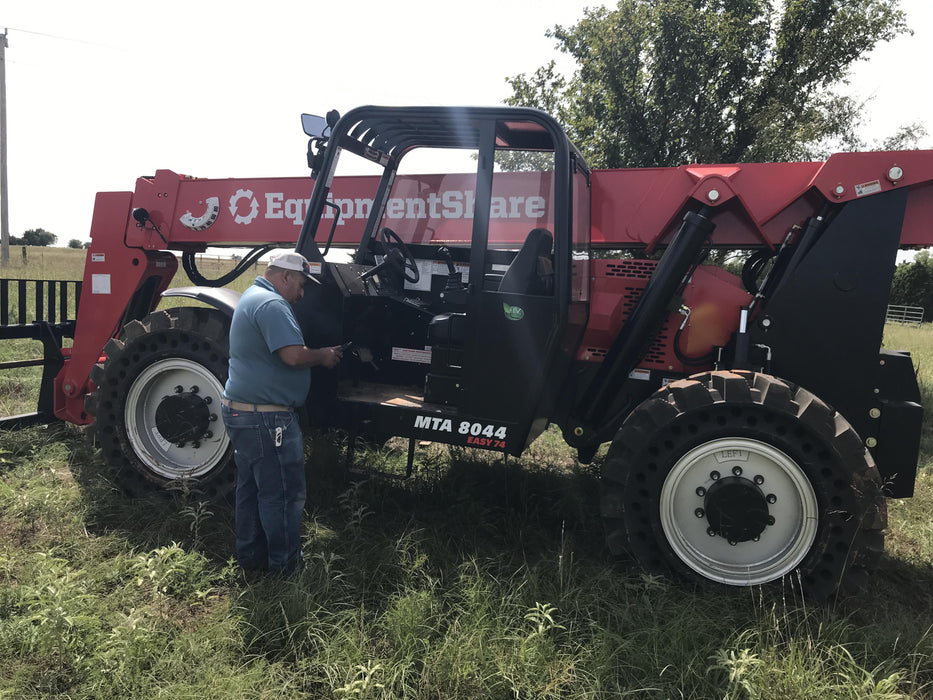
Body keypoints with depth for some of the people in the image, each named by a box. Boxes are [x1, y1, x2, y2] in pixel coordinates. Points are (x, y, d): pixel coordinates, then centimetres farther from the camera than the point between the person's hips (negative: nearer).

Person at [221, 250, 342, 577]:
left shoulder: (252, 297, 17)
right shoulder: (271, 304, -18)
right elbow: (293, 355, -28)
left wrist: (316, 353, 12)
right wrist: (323, 356, -9)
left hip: (241, 410, 11)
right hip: (266, 417, -11)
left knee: (251, 487, 18)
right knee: (283, 491, 2)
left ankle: (251, 556, 30)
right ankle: (285, 562, 14)